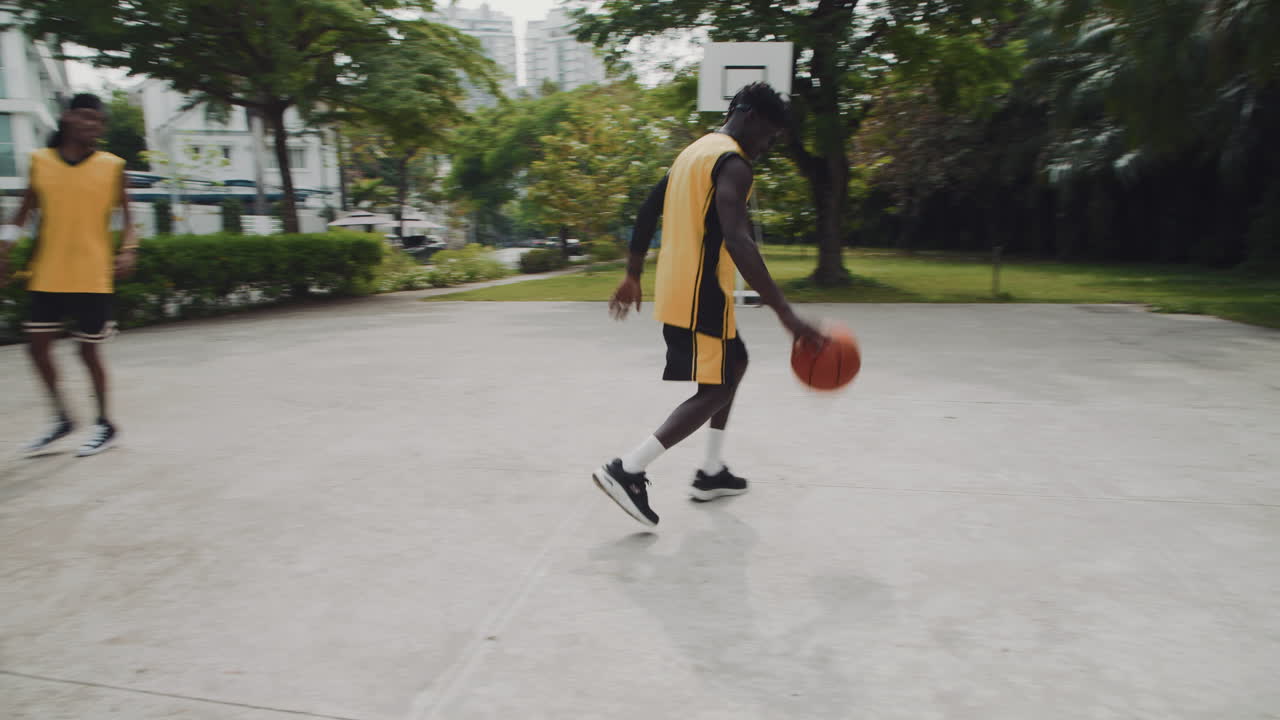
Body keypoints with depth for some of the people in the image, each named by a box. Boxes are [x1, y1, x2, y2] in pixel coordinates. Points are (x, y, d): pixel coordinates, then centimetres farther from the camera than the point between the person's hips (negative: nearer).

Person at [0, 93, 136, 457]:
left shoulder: (111, 166, -1)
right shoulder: (40, 161, 4)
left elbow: (126, 215, 5)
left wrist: (128, 250, -10)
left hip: (92, 278, -3)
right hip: (47, 276, 3)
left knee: (89, 349, 2)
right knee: (38, 345, 4)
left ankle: (104, 424, 18)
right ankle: (61, 418, 23)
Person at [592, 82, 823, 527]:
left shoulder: (694, 152, 16)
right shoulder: (733, 163, -14)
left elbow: (647, 213, 19)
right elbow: (738, 243, -28)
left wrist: (633, 276, 25)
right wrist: (787, 315, -32)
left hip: (677, 291, 10)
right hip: (701, 295, -10)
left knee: (733, 365, 23)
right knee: (715, 389, -3)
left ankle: (711, 474, 25)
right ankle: (627, 471, -10)